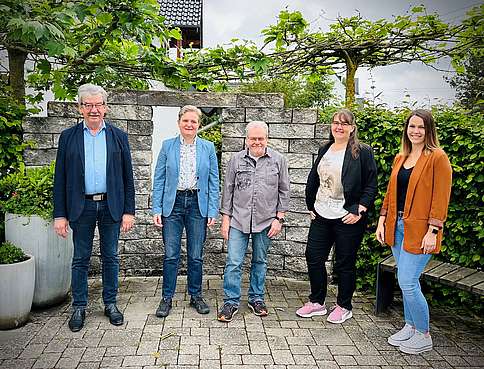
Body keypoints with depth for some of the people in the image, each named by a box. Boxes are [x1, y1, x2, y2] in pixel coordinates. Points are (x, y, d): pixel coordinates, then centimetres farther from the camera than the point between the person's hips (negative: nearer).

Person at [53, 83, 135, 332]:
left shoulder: (118, 136, 4)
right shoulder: (68, 137, 3)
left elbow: (127, 177, 3)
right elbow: (60, 179, 1)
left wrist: (129, 211, -2)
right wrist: (60, 215, -4)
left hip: (111, 205, 1)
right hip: (81, 206, 0)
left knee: (110, 257, 10)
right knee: (80, 259, 9)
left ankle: (110, 304, 25)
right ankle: (79, 307, 23)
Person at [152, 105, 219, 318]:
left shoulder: (208, 148, 4)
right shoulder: (168, 146, 3)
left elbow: (213, 182, 4)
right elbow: (159, 179, 3)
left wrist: (213, 211, -3)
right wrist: (156, 209, -4)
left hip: (198, 204, 1)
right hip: (172, 204, 0)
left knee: (196, 255, 9)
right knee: (170, 255, 3)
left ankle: (196, 296, 24)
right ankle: (167, 298, 17)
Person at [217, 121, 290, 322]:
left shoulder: (278, 160, 2)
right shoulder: (236, 159, 2)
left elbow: (283, 192, 5)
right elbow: (228, 190, 5)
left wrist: (279, 218, 0)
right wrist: (225, 218, 2)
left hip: (265, 221, 1)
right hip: (238, 220, 0)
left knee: (260, 261, 13)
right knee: (233, 263, -2)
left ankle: (256, 298, 29)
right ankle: (231, 302, 12)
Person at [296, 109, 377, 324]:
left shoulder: (363, 152, -6)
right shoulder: (324, 150, 12)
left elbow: (371, 186, -7)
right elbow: (313, 180, 17)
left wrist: (359, 211, -13)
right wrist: (311, 206, 11)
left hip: (348, 218, -5)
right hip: (321, 216, 6)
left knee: (345, 264, 6)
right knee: (313, 257, 8)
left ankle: (344, 307, 25)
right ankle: (317, 302, 25)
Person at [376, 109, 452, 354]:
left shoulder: (437, 157, -8)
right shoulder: (400, 158, 13)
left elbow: (441, 197, -12)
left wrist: (432, 231, -16)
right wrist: (382, 221, 10)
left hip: (419, 229, -6)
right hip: (397, 226, 7)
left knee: (407, 282, -6)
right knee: (407, 281, 15)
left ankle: (424, 336, 13)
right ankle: (410, 327, 30)